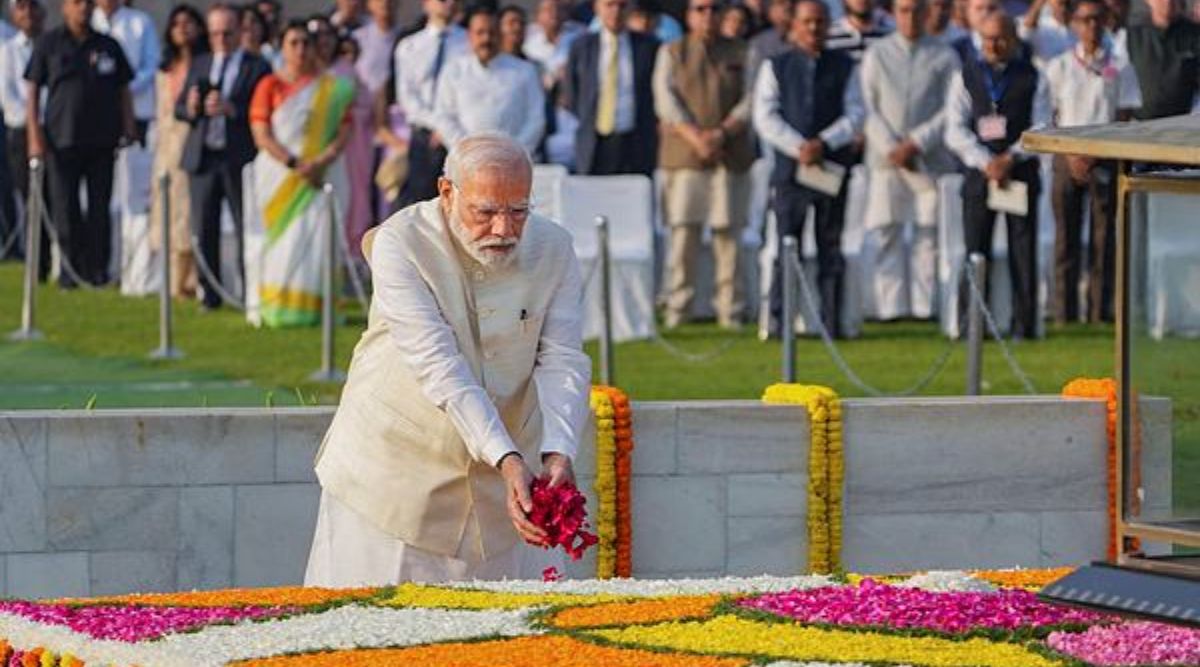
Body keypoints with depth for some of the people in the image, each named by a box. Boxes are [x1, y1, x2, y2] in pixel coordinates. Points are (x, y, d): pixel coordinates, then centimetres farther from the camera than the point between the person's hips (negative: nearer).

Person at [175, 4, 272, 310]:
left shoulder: (257, 68, 0)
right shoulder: (199, 64, 15)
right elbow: (179, 107, 11)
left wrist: (230, 109, -23)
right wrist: (191, 108, -11)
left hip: (240, 159, -4)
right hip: (202, 157, 4)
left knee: (247, 231, -3)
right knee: (204, 231, 6)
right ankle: (209, 294, 13)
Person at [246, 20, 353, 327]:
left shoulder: (332, 88, 10)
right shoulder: (269, 86, 5)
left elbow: (344, 132, 3)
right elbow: (262, 134, -4)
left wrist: (321, 162, -14)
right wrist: (294, 164, -15)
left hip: (320, 174, 1)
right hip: (278, 175, -1)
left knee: (317, 240, -7)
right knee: (278, 240, -6)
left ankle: (313, 307, -8)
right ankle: (270, 307, -5)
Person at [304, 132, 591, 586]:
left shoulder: (553, 249, -5)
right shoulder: (400, 243, -17)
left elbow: (562, 362, -11)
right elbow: (439, 369, -26)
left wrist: (557, 453, -30)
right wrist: (508, 461, -35)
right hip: (394, 466, -3)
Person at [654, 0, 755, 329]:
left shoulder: (740, 54, 13)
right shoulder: (671, 54, 12)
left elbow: (749, 102, 4)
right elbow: (666, 100, 1)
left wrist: (722, 133, -12)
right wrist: (694, 137, -13)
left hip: (731, 158, 1)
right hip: (684, 156, -1)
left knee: (728, 234, -1)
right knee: (683, 231, -6)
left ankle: (729, 311, 1)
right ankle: (676, 311, -3)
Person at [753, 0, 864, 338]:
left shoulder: (845, 68, 8)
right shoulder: (775, 67, 6)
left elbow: (854, 115, 2)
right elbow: (765, 117, -1)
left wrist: (824, 143, -13)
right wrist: (798, 147, -13)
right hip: (790, 167, -1)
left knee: (831, 247, 4)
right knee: (786, 247, -2)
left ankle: (832, 321, 6)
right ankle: (778, 320, 0)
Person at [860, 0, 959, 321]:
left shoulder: (945, 57, 6)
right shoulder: (876, 55, 10)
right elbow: (868, 108, 5)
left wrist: (916, 143, -11)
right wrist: (890, 147, -8)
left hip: (930, 158, -1)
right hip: (886, 159, 1)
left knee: (929, 231, -1)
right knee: (884, 232, -3)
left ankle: (923, 305, 2)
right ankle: (890, 306, -2)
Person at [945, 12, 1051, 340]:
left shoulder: (1032, 79, 4)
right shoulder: (966, 77, 7)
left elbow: (1041, 128, -1)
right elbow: (956, 130, 1)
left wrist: (1011, 158, -14)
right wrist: (985, 163, -12)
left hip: (1021, 170, -1)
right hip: (978, 172, 1)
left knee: (1023, 248, 0)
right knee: (975, 248, -2)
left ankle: (1024, 323, 5)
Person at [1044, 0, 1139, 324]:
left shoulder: (1120, 68, 2)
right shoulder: (1059, 67, 5)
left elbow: (1124, 118, -1)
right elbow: (1051, 117, 3)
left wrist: (1094, 156, -10)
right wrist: (1071, 155, -9)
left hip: (1105, 160, -1)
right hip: (1067, 158, 1)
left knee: (1104, 237, -1)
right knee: (1066, 238, 0)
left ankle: (1100, 314, 2)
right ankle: (1064, 314, 3)